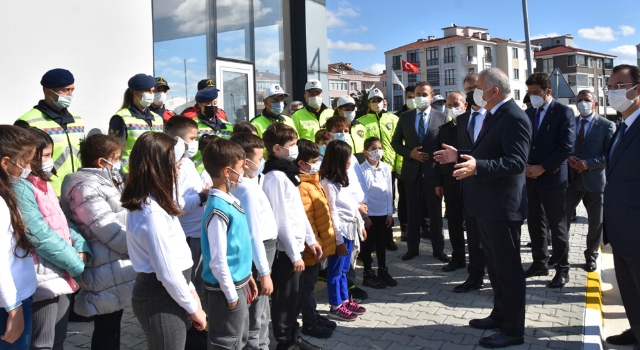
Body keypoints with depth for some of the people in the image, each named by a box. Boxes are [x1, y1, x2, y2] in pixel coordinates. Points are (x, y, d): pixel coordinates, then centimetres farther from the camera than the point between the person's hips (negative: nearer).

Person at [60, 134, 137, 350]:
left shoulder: (104, 182, 15)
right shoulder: (86, 187, -17)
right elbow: (110, 230, -20)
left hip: (114, 268, 9)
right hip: (107, 273, -9)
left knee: (112, 327, 17)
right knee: (106, 329, 1)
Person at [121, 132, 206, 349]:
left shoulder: (152, 203, 6)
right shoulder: (151, 213, -25)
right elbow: (167, 273, -23)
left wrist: (190, 290, 14)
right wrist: (193, 308, -12)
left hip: (162, 294, 9)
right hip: (161, 298, -9)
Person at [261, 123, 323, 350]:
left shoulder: (287, 172, 11)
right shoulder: (276, 177, -18)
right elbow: (282, 220, -20)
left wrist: (311, 240, 16)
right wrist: (294, 254, -17)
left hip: (295, 245, 9)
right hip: (285, 249, -9)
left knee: (294, 297, 19)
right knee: (284, 299, 5)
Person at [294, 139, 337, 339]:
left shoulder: (312, 181, 10)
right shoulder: (301, 187, -22)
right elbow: (305, 221, -24)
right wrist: (316, 244, -19)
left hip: (319, 244, 9)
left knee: (310, 283, 20)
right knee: (307, 285, 6)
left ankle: (314, 316, 33)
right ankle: (310, 324, 18)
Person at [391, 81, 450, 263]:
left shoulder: (442, 117, -2)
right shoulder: (405, 117, 4)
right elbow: (395, 142, 9)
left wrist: (444, 176, -8)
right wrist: (409, 153, -10)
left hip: (433, 172, -2)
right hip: (412, 171, 2)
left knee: (435, 213, 8)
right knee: (413, 212, 11)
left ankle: (438, 249, 20)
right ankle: (412, 248, 22)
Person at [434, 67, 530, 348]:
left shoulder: (514, 118, -18)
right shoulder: (493, 115, 14)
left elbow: (516, 162, -28)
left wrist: (477, 166, -39)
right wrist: (459, 155, 14)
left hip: (502, 206, -11)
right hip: (486, 205, 11)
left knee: (508, 268, 1)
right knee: (495, 265, 20)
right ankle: (500, 315, 35)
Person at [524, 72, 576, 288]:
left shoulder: (564, 112, -6)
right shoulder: (529, 112, 11)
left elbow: (567, 146, -13)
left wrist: (542, 168, -15)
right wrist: (526, 166, -4)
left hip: (552, 177, -5)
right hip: (531, 177, 5)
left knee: (557, 225, 2)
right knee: (535, 223, 11)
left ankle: (562, 269, 14)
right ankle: (540, 263, 23)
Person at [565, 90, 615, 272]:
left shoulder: (607, 125, -3)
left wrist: (589, 163, -20)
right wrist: (568, 158, -11)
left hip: (594, 180, -2)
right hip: (571, 179, 2)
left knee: (596, 222, 10)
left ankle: (591, 256, 27)